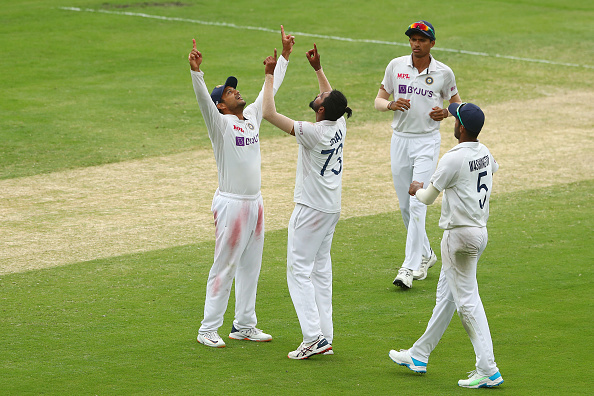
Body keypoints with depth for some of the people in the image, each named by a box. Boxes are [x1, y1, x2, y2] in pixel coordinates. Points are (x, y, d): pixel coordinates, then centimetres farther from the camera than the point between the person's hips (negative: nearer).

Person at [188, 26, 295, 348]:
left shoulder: (252, 116, 10)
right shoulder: (219, 123, -10)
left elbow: (271, 87, 19)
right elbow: (203, 97, -27)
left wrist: (285, 55, 20)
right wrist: (196, 70, -43)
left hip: (255, 203, 8)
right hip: (231, 204, -7)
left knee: (251, 266, 13)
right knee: (225, 267, -5)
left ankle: (244, 326, 21)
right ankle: (208, 330, 0)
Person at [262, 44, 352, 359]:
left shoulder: (314, 132, -23)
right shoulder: (339, 125, -2)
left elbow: (269, 114, -24)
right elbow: (332, 96, 21)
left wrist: (269, 76, -17)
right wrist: (318, 68, 17)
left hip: (311, 209, -8)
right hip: (332, 207, 8)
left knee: (299, 270, -4)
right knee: (321, 270, 13)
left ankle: (313, 336, -12)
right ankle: (325, 338, 13)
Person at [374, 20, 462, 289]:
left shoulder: (444, 73, -3)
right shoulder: (396, 66, 1)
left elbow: (456, 102, 11)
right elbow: (379, 101, 5)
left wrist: (445, 112, -12)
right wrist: (392, 105, -17)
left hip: (427, 142, -3)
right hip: (400, 140, 3)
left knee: (417, 204, -13)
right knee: (405, 206, 10)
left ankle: (409, 267, -16)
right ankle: (425, 254, 31)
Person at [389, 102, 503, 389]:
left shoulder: (453, 159, -19)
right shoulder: (485, 153, 5)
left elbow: (428, 198, -11)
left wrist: (417, 190, 13)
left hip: (460, 235, -9)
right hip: (480, 231, 9)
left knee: (467, 300, -7)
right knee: (446, 296, 17)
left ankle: (488, 370, -9)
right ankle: (419, 356, 29)